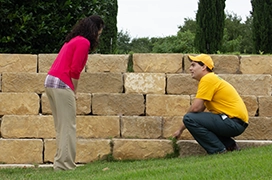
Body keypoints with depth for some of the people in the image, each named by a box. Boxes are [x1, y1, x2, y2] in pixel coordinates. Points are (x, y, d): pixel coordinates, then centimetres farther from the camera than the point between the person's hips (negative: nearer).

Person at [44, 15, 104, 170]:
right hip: (61, 84, -9)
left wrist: (72, 91, 13)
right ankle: (65, 165, -6)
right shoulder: (84, 42, -7)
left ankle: (60, 163, 14)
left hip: (51, 82, 9)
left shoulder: (74, 40, 21)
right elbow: (75, 70, -12)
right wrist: (74, 91, -1)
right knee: (68, 127, -6)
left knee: (62, 126, 13)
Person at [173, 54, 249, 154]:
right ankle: (230, 145, 15)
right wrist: (180, 129, 23)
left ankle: (219, 150, -11)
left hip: (234, 122, -10)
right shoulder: (211, 79, 20)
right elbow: (200, 109, 23)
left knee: (190, 119, -17)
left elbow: (196, 108, -16)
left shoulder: (208, 79, -10)